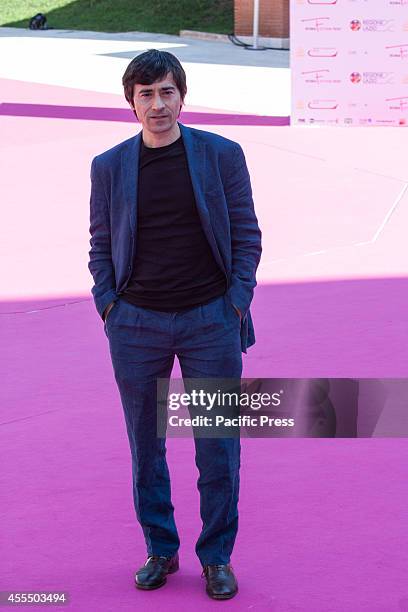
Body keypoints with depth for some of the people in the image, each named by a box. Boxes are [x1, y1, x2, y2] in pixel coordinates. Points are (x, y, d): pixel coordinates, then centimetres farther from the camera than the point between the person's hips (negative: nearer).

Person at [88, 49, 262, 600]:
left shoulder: (222, 155, -1)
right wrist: (108, 306, -2)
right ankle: (161, 550, 24)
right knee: (146, 446, 9)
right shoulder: (109, 167, 3)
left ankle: (217, 556, 17)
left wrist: (236, 304, -5)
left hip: (211, 321, -1)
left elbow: (246, 234, 3)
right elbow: (101, 245, 10)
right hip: (136, 323, 1)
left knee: (218, 448, 3)